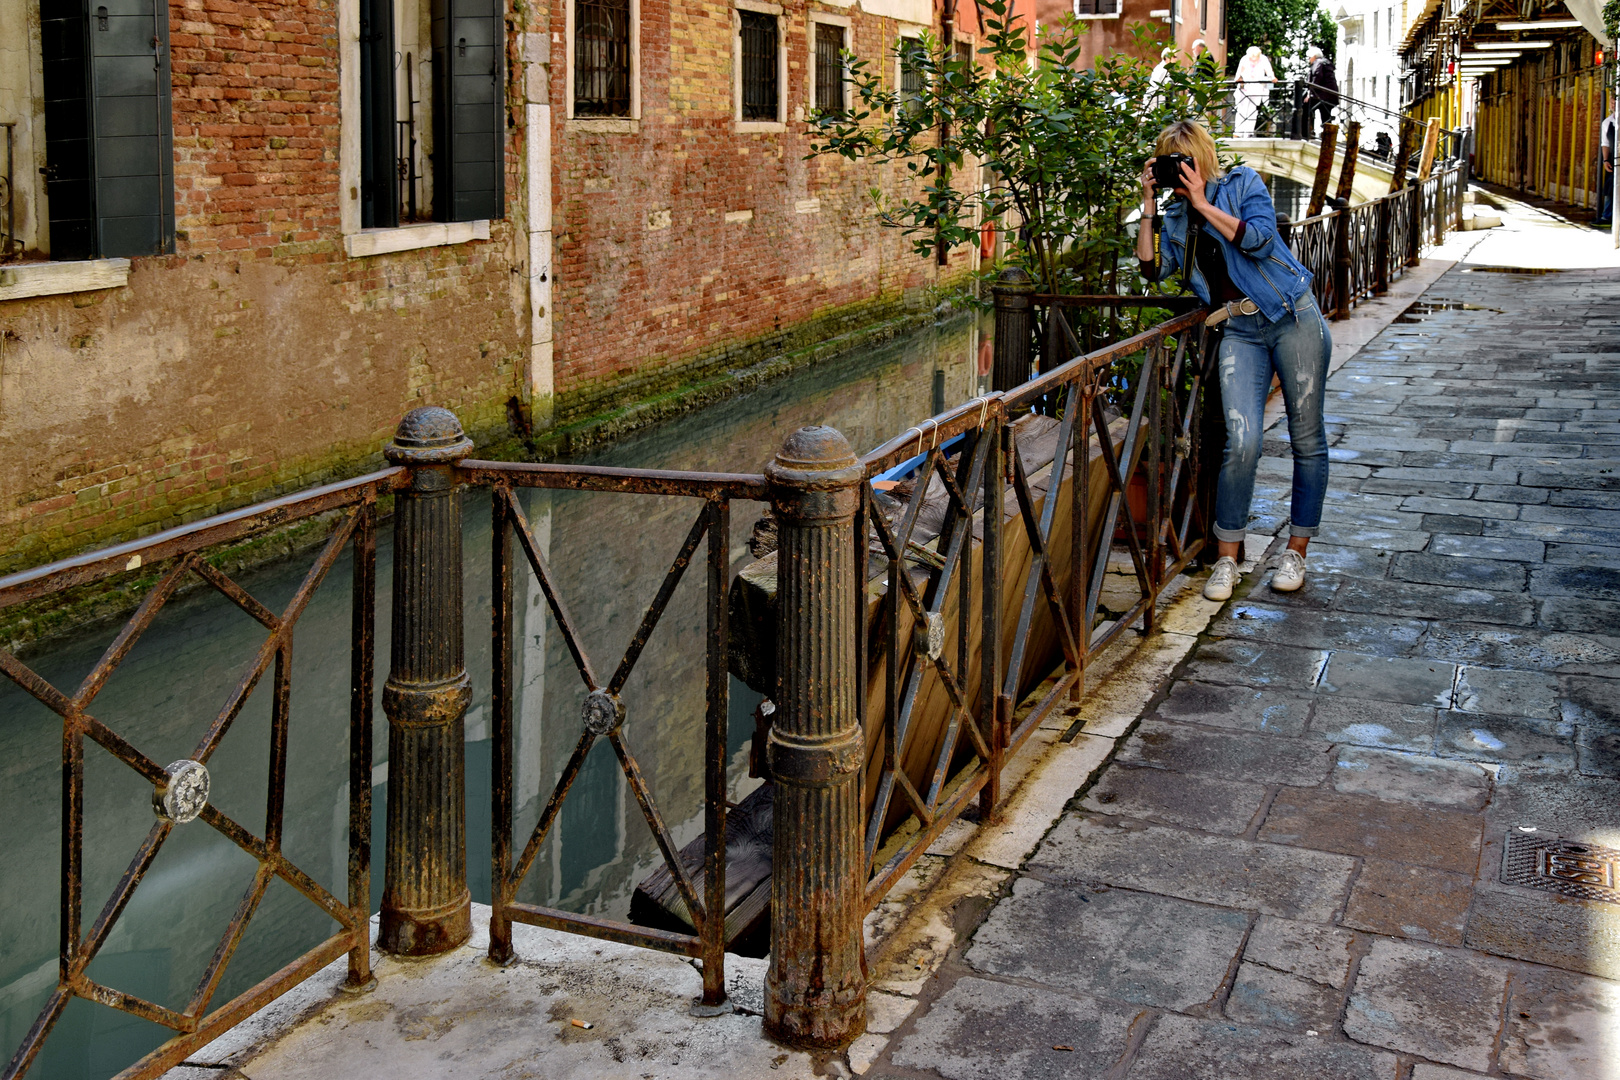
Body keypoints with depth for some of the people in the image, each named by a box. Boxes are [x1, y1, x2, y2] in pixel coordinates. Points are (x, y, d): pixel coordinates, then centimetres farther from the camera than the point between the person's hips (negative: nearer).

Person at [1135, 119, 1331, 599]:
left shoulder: (1243, 183, -1)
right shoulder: (1177, 214, 12)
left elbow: (1259, 239, -17)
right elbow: (1154, 268, 0)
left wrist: (1203, 203, -16)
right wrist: (1149, 206, -3)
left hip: (1293, 319, -3)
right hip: (1240, 331, 3)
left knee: (1307, 439, 3)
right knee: (1241, 444, -11)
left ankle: (1296, 552, 15)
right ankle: (1226, 560, -1)